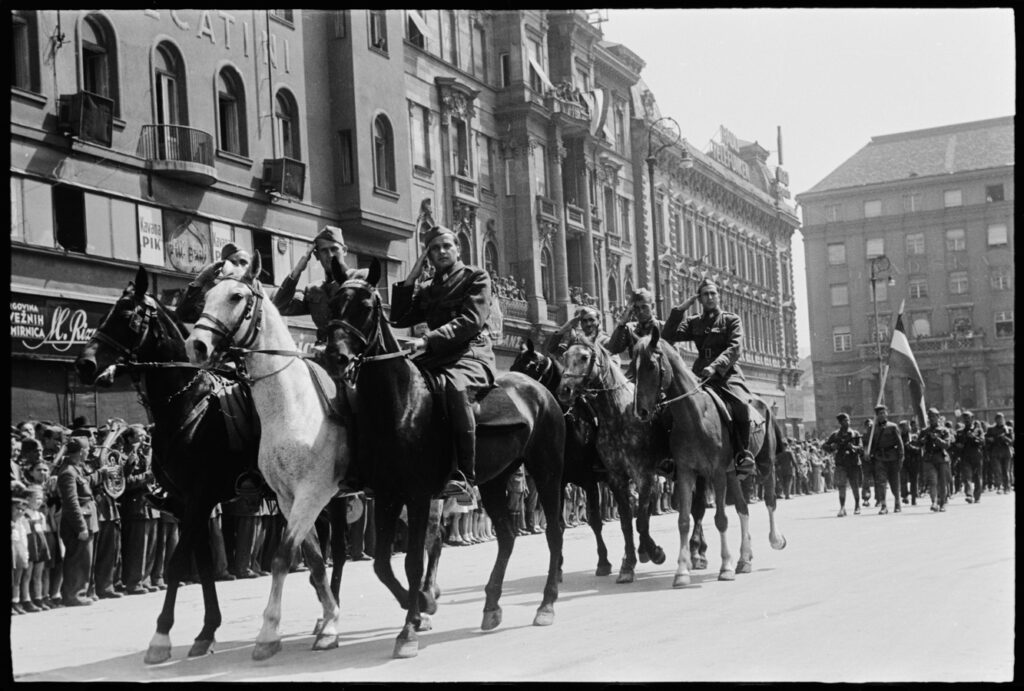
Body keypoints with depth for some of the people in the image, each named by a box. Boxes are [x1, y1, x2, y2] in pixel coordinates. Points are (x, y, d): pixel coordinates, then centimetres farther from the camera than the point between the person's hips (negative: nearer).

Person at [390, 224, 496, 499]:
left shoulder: (476, 277, 6)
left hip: (471, 355, -7)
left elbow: (471, 321, -10)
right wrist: (411, 279, 9)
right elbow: (399, 319, 14)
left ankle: (463, 475, -40)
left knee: (454, 386, -40)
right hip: (435, 358, 7)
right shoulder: (427, 290, 24)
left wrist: (428, 340, -21)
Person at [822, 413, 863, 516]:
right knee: (841, 486, -12)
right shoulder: (835, 435, 7)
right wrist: (832, 447, -12)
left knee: (855, 486, 8)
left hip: (854, 464, 0)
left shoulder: (855, 434, 5)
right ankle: (842, 508, -13)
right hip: (841, 464, 0)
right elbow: (823, 446, 8)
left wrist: (854, 447, -23)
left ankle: (857, 506, 26)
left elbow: (861, 448, -2)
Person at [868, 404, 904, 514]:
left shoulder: (893, 426, 1)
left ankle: (897, 504, 25)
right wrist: (870, 454, 5)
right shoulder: (874, 428, 10)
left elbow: (899, 443, -1)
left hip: (892, 457, -1)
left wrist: (900, 458, -6)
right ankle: (883, 506, -14)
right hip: (879, 458, 1)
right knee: (880, 481, -13)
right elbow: (872, 443, 16)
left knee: (894, 482, 8)